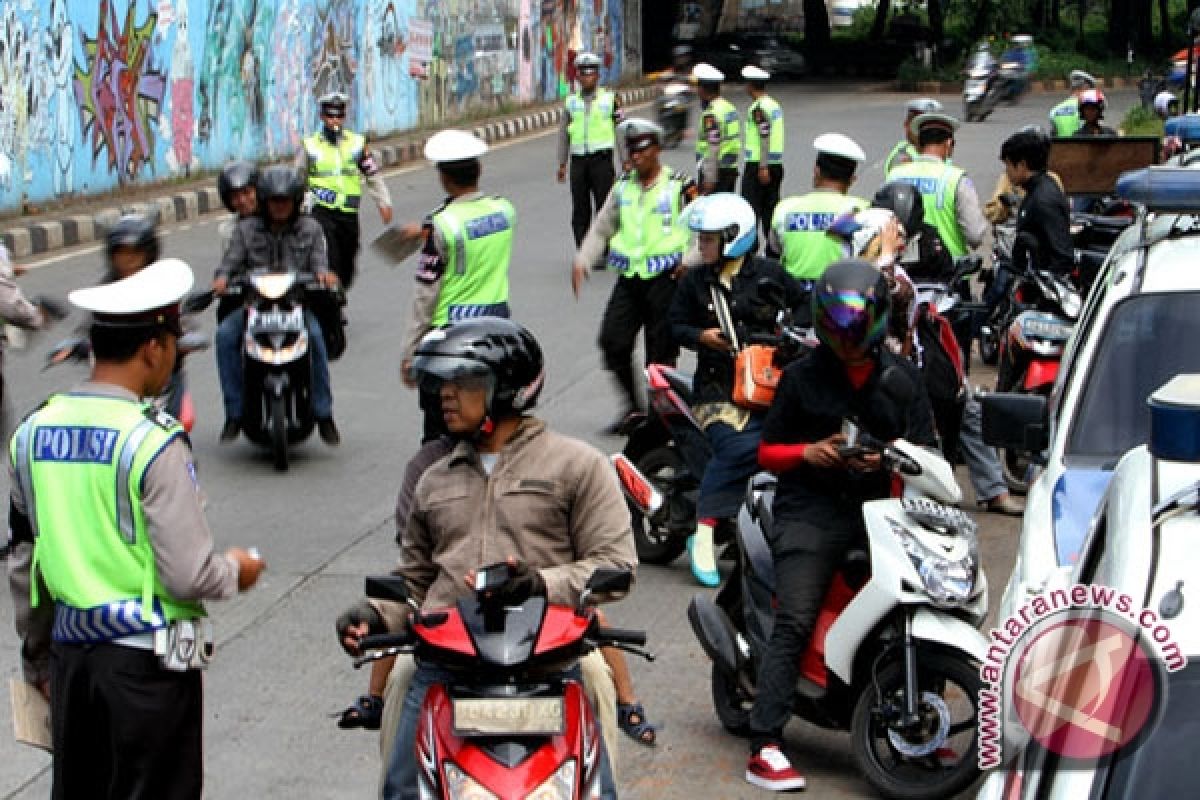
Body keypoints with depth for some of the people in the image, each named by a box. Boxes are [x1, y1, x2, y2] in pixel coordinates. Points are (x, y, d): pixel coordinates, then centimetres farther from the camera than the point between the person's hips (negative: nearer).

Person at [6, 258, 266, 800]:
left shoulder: (32, 433, 3)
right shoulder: (154, 441, -18)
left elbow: (22, 564, 11)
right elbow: (187, 577, -19)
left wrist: (36, 658, 22)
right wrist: (236, 570, 3)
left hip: (71, 653, 6)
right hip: (148, 658, -6)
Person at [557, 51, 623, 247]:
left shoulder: (610, 98, 3)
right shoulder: (571, 101, 10)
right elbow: (564, 133, 14)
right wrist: (562, 163, 10)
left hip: (602, 159, -3)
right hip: (578, 160, 3)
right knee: (580, 211, 5)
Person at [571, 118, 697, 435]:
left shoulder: (679, 186, -3)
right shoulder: (623, 187, 11)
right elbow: (601, 229, 16)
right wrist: (582, 261, 3)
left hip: (665, 278, -4)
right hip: (629, 278, 4)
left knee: (660, 350, 0)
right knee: (612, 340, -4)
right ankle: (632, 407, 12)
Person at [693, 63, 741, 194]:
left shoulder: (711, 114, -18)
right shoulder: (729, 108, 12)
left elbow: (713, 149, -23)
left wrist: (710, 179, -23)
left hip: (715, 171, -10)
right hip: (731, 169, 10)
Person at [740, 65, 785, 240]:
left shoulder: (758, 108, -13)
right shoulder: (775, 105, 14)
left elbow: (765, 138, -20)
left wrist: (763, 167, -22)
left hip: (758, 165, -8)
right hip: (776, 164, 8)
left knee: (751, 206, -4)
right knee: (771, 207, 10)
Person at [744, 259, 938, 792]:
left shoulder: (900, 378, 16)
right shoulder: (801, 377, 11)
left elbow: (928, 449, 13)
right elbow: (767, 452, 11)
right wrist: (809, 452, -9)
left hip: (880, 505, 3)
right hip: (812, 508, -3)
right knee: (793, 624, -17)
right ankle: (764, 747, -20)